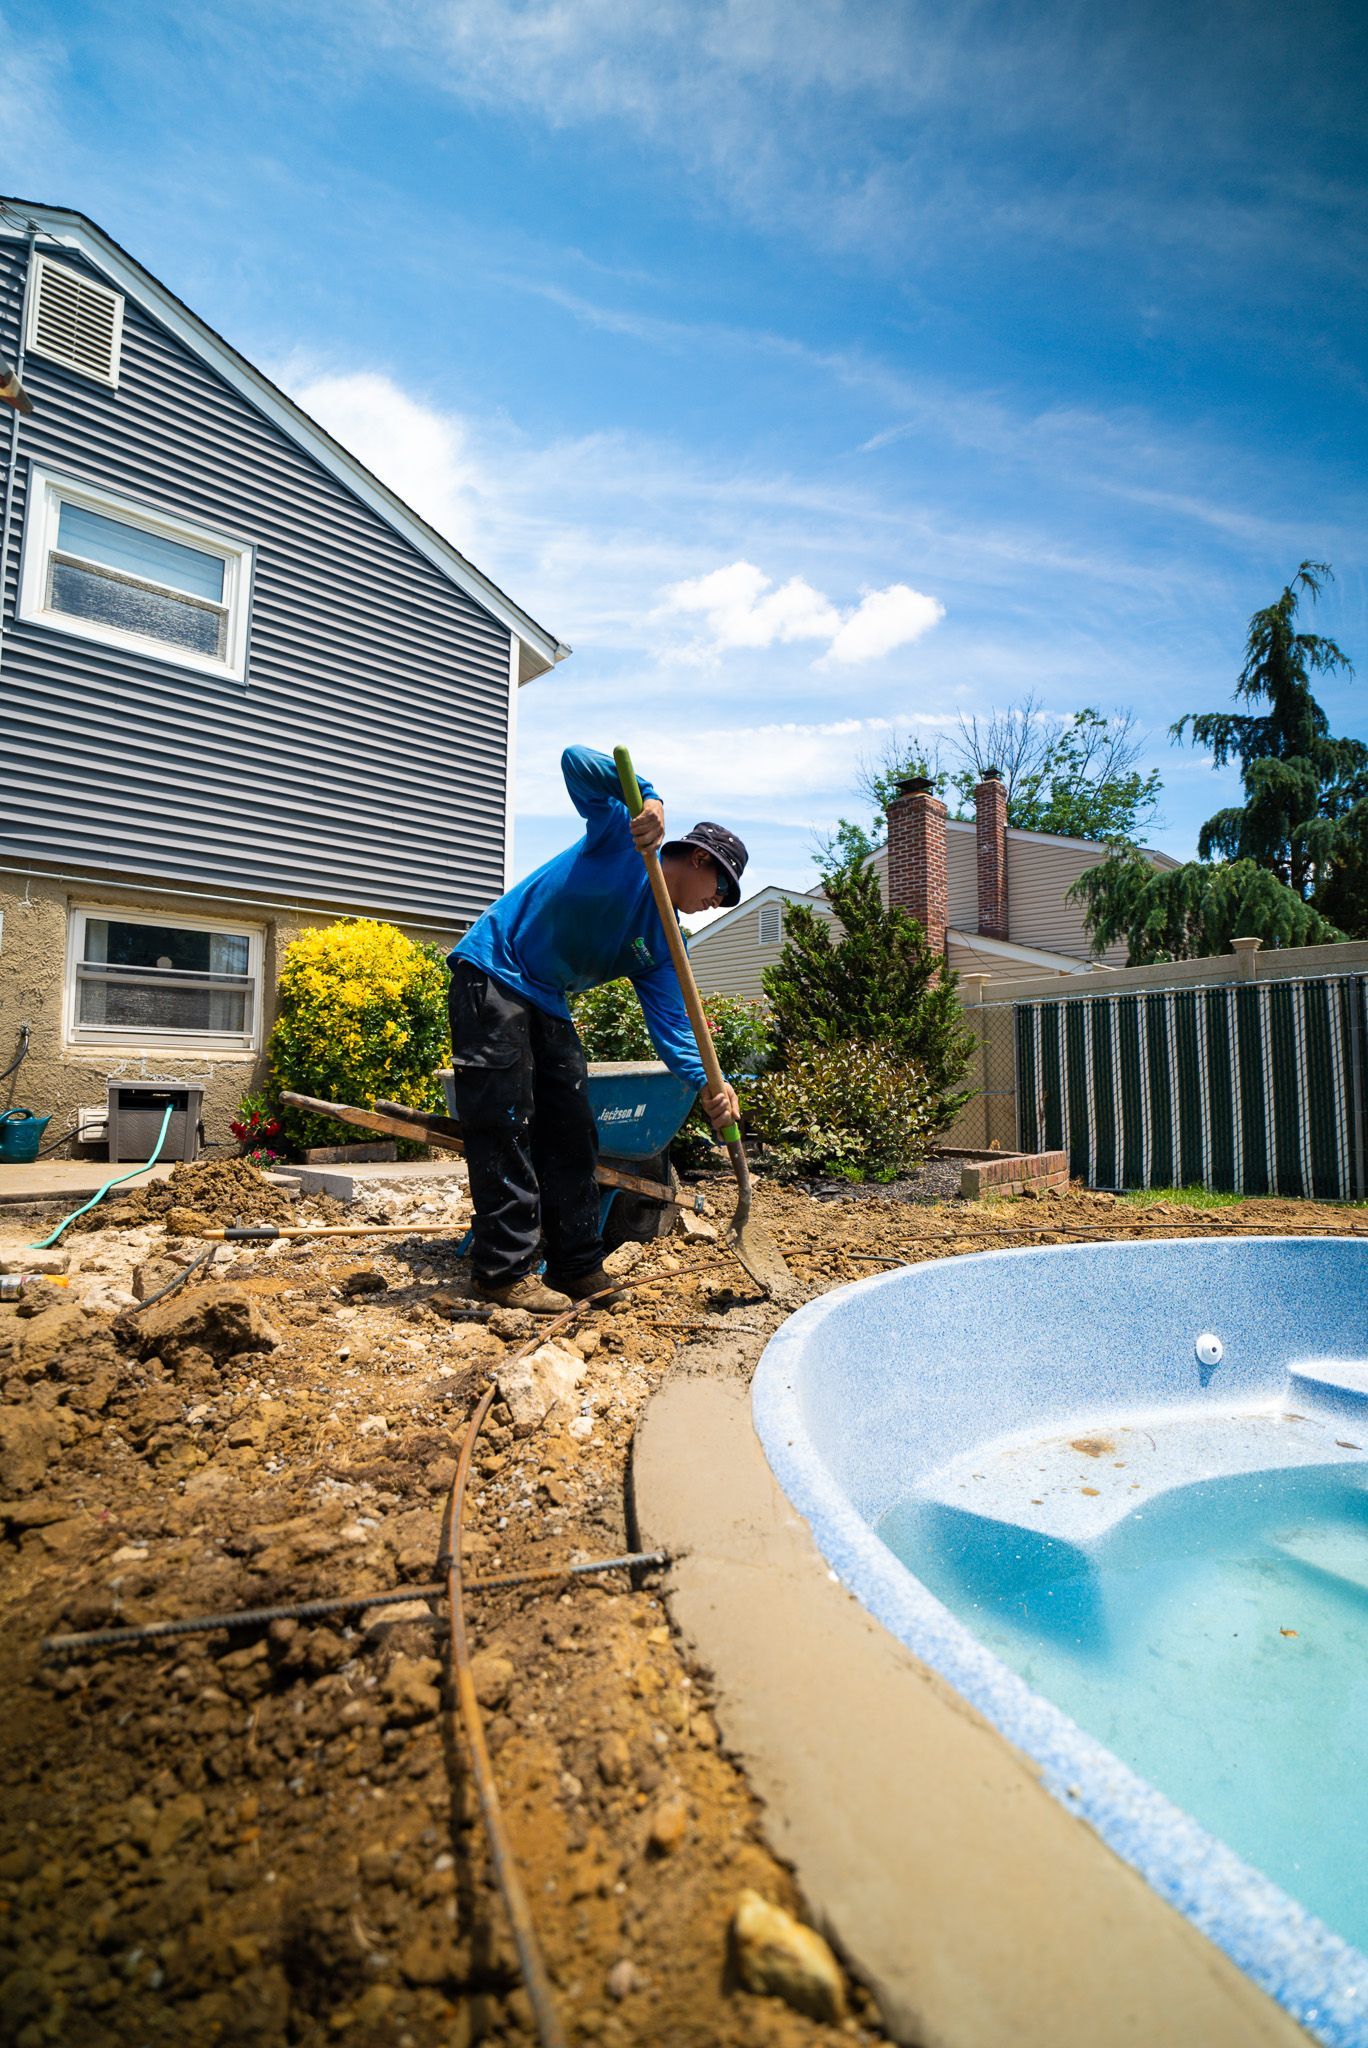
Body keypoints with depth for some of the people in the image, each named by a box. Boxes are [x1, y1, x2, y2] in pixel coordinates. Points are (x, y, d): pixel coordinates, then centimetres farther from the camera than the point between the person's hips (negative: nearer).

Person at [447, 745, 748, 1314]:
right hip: (492, 975, -8)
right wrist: (647, 799, -31)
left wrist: (706, 1083, -21)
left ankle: (577, 1267, 14)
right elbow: (576, 762, -15)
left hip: (549, 1005, 8)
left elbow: (670, 1022, -4)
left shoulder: (661, 946, 7)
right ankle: (505, 1270, -2)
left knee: (572, 1131, 6)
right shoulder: (622, 838, -7)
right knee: (505, 1125, -10)